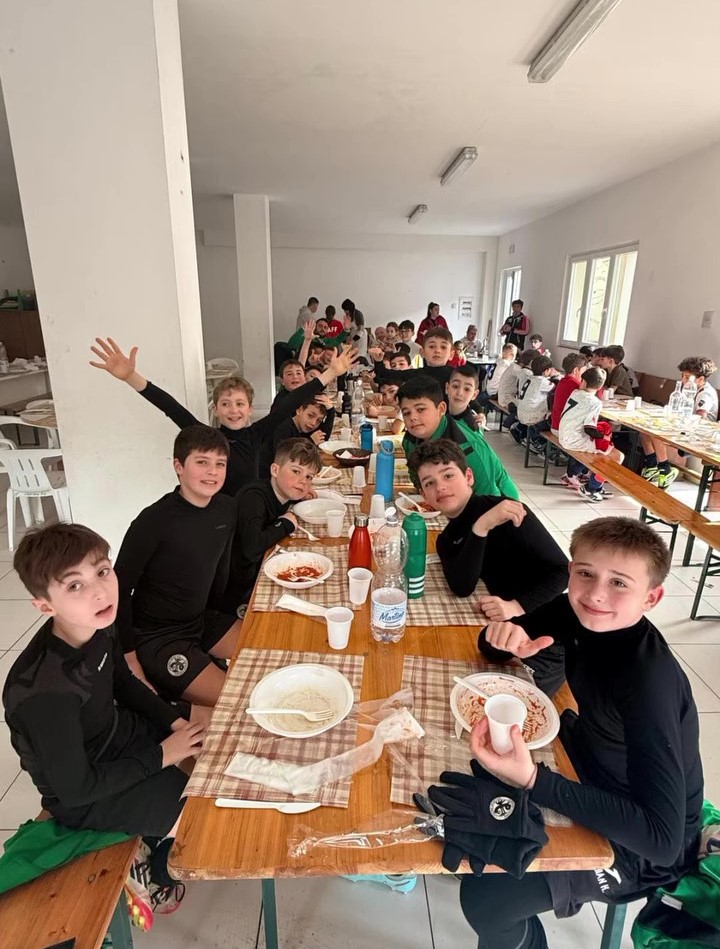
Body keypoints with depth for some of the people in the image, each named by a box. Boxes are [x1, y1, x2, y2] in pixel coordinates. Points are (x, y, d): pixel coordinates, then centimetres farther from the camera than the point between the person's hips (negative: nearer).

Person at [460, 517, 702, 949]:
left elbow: (662, 839, -34)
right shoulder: (576, 613, -14)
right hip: (592, 770, 6)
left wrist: (532, 779, -44)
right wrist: (506, 638, -26)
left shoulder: (649, 684, -33)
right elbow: (492, 646, -3)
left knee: (485, 897, -15)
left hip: (641, 848, -6)